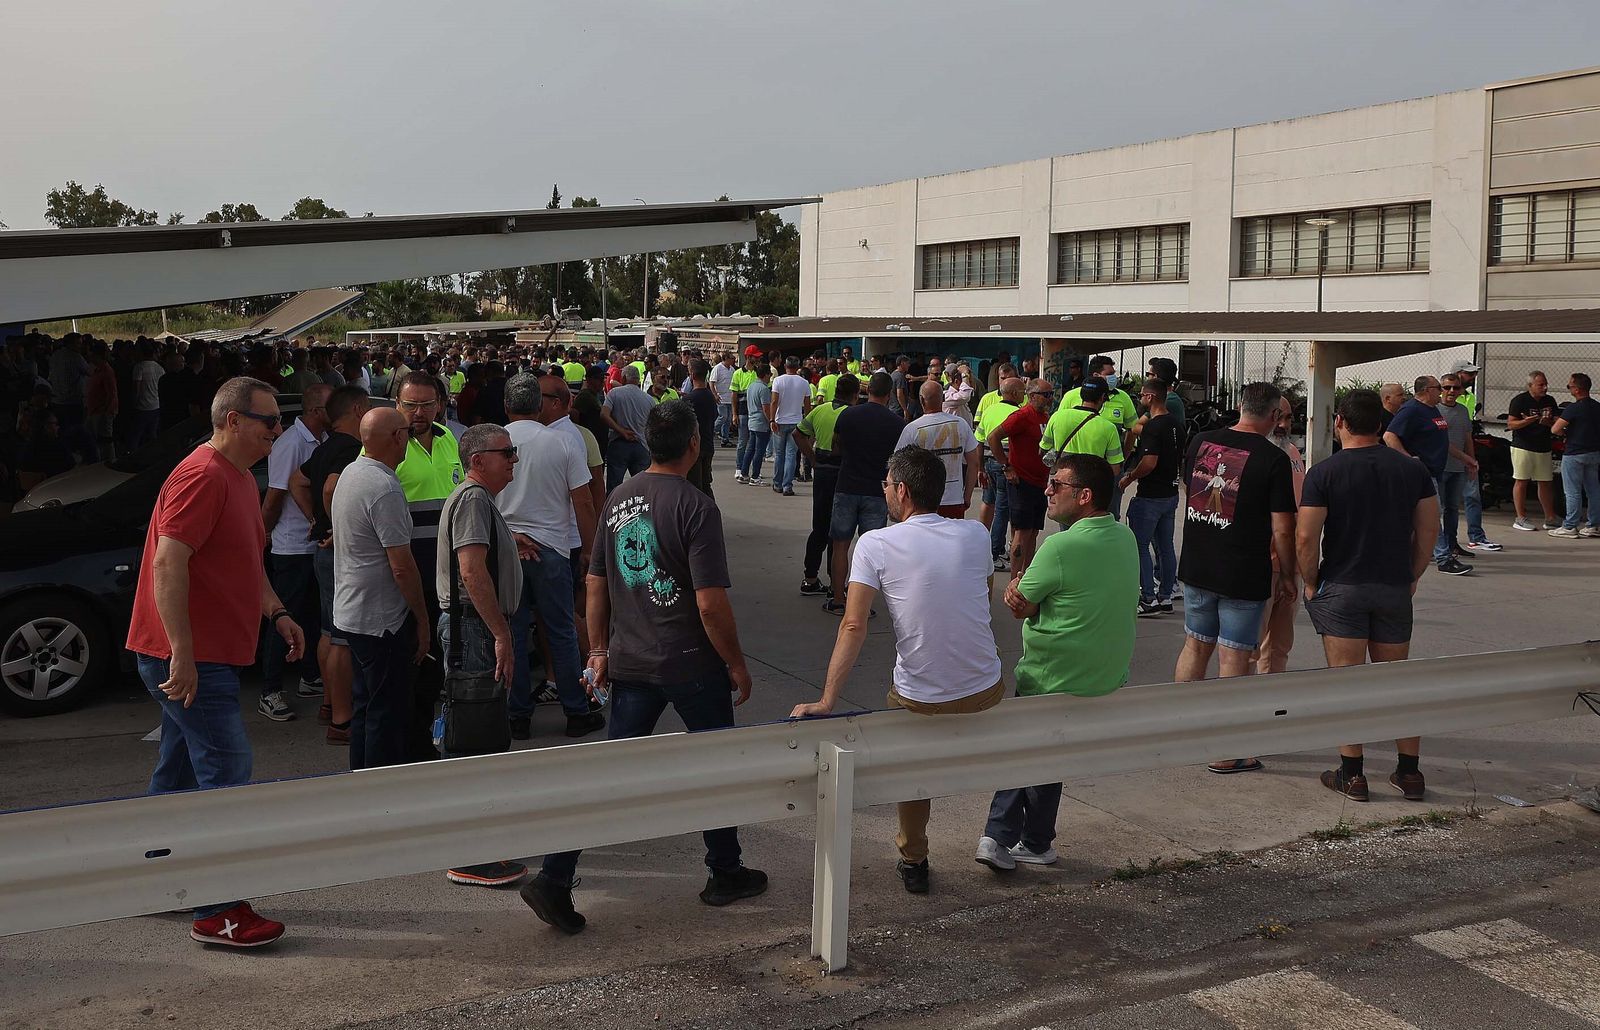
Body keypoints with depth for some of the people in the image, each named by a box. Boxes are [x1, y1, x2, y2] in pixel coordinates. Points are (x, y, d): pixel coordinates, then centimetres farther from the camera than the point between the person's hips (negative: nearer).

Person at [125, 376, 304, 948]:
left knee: (180, 770, 18)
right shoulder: (202, 476, -17)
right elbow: (167, 564, -25)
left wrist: (276, 613, 12)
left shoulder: (238, 479, 16)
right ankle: (217, 912, -5)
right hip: (189, 655, -10)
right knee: (227, 772, -10)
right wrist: (182, 653, -28)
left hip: (205, 655, 10)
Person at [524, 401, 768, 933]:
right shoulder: (695, 506, -17)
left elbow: (596, 582, 9)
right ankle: (725, 873, 28)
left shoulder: (619, 499, 4)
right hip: (691, 664, -5)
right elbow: (711, 604, -19)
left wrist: (599, 649, 17)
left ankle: (554, 878, 3)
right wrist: (737, 664, -7)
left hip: (629, 663, 6)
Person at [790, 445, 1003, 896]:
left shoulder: (876, 544, -11)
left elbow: (853, 627, -18)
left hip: (921, 701, -3)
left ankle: (913, 861, 38)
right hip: (987, 693, 3)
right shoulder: (975, 533, -1)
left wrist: (826, 701, -18)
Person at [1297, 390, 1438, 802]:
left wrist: (1311, 583, 0)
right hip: (1395, 589, 4)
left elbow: (1305, 537, -13)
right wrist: (1412, 577, 16)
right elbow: (1429, 531, 5)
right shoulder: (1412, 469, 3)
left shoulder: (1324, 472, -9)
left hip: (1342, 587, -4)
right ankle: (1409, 772, 17)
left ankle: (1351, 773, 4)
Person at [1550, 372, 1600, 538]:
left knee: (1573, 492, -2)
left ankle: (1569, 527, 1)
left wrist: (1565, 434, 0)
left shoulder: (1573, 409, -18)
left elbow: (1555, 429, -21)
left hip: (1574, 454, -8)